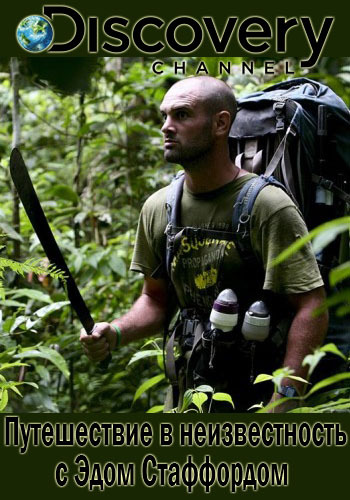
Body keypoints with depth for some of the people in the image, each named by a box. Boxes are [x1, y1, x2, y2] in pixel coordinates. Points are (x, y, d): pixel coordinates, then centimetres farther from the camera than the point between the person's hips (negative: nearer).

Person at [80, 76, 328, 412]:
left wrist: (281, 404, -25)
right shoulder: (157, 208, 3)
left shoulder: (267, 205, -15)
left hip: (257, 396, -5)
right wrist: (115, 333, -7)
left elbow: (311, 307, -18)